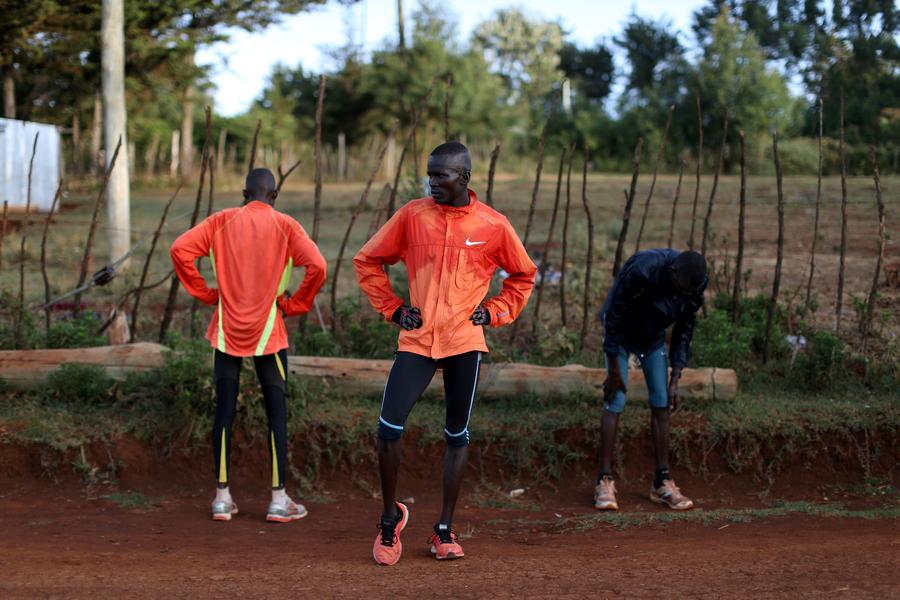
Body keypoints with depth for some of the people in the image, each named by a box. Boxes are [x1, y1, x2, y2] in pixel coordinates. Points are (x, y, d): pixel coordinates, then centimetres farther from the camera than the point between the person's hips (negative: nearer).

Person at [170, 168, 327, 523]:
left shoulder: (223, 221, 3)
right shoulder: (284, 226, -2)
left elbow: (180, 249, -6)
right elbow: (317, 267, -15)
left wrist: (206, 294, 2)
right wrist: (293, 304, -2)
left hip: (227, 330, 2)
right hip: (267, 333, -2)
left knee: (224, 411, 8)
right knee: (276, 411, 5)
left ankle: (222, 498, 10)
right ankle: (279, 500, 4)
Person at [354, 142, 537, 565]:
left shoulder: (493, 225, 0)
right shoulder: (412, 215, 0)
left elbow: (523, 275, 15)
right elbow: (368, 261, 11)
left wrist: (494, 312, 4)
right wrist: (392, 308, 4)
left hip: (465, 342, 0)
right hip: (417, 340, 0)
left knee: (458, 434, 7)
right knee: (389, 428, -12)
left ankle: (445, 530, 18)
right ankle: (391, 517, 10)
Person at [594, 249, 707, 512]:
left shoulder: (696, 284, -20)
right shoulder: (642, 271, -37)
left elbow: (684, 330, -7)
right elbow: (614, 316, -26)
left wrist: (675, 381, -7)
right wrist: (614, 371, -19)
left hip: (654, 337, 5)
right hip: (622, 332, -5)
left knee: (662, 405, -1)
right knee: (615, 403, -12)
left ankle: (662, 483, 5)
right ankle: (605, 482, -9)